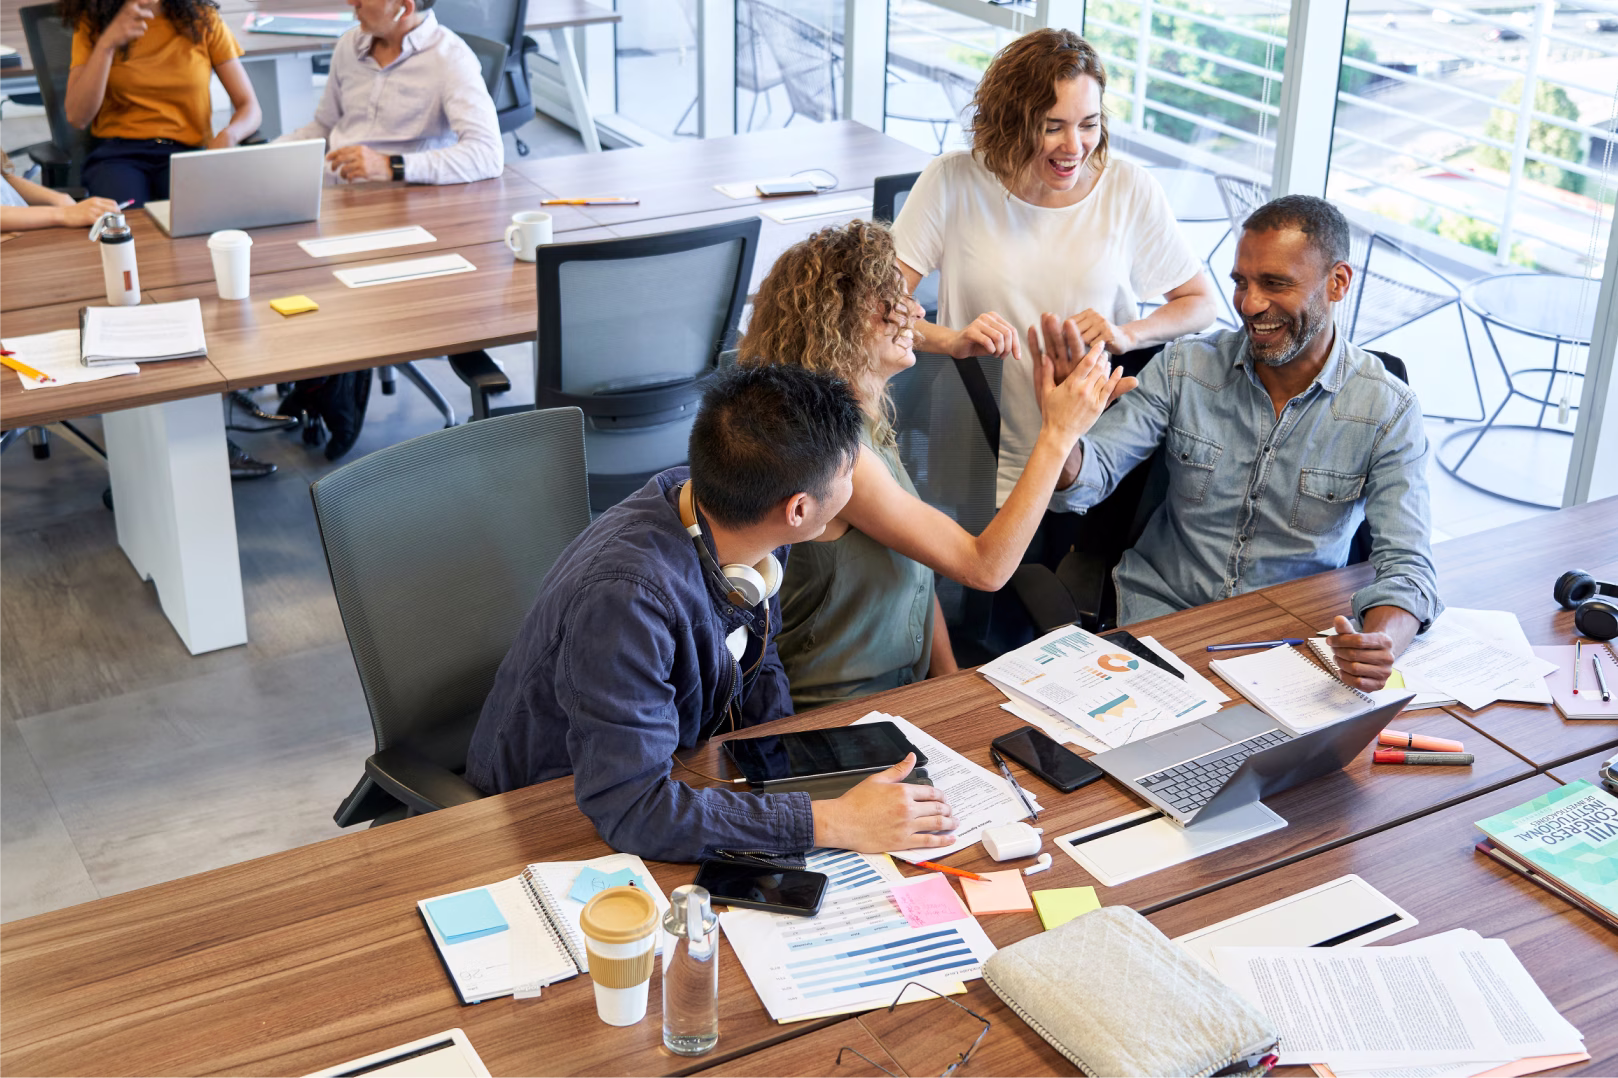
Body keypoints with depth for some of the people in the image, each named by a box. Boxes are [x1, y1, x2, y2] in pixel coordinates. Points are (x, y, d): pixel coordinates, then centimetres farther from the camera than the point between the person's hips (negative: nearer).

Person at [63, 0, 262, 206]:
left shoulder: (203, 20, 7)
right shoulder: (92, 23, 6)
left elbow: (249, 106, 7)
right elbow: (76, 117, -5)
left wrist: (227, 137, -17)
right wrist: (107, 44, -16)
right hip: (116, 153, 0)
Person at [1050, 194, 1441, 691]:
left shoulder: (1388, 411, -9)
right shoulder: (1183, 367, -4)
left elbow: (1407, 566, -15)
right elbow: (1088, 477, -9)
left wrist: (1381, 643, -38)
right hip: (1160, 610, 1)